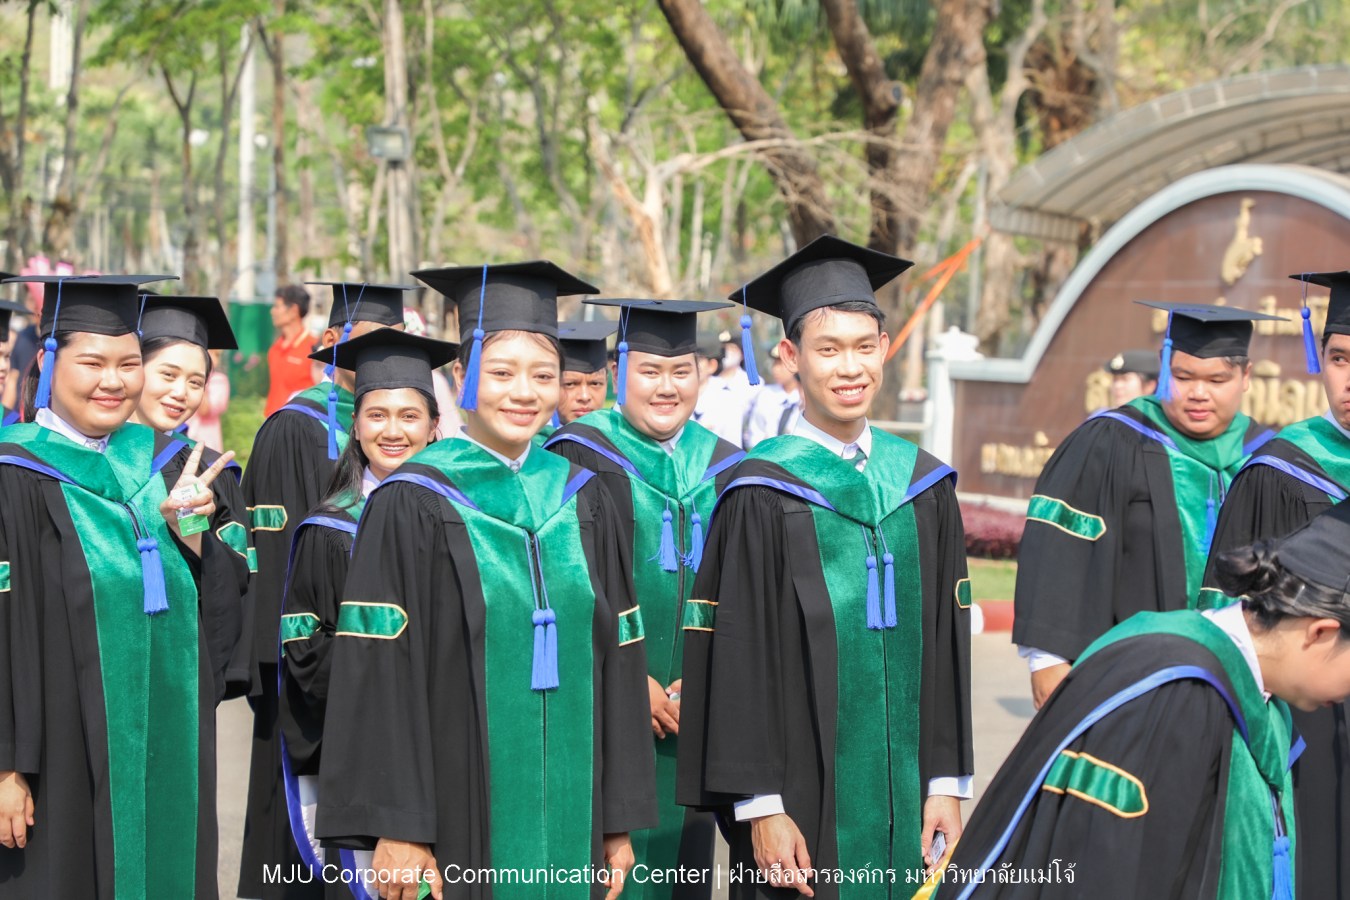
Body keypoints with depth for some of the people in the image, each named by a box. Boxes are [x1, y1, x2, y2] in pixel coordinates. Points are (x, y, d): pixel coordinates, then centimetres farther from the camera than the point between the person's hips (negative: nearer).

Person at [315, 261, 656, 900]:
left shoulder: (582, 500, 9)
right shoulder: (411, 505, -6)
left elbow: (618, 660, 10)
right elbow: (379, 675, -10)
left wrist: (620, 821, 7)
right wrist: (396, 827, -15)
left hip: (568, 818, 4)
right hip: (460, 818, -4)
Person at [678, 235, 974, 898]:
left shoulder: (922, 486, 7)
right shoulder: (764, 495, -7)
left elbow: (945, 644, 9)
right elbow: (739, 662, -9)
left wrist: (947, 785, 4)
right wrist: (760, 810, -13)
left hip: (903, 800, 4)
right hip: (802, 802, -4)